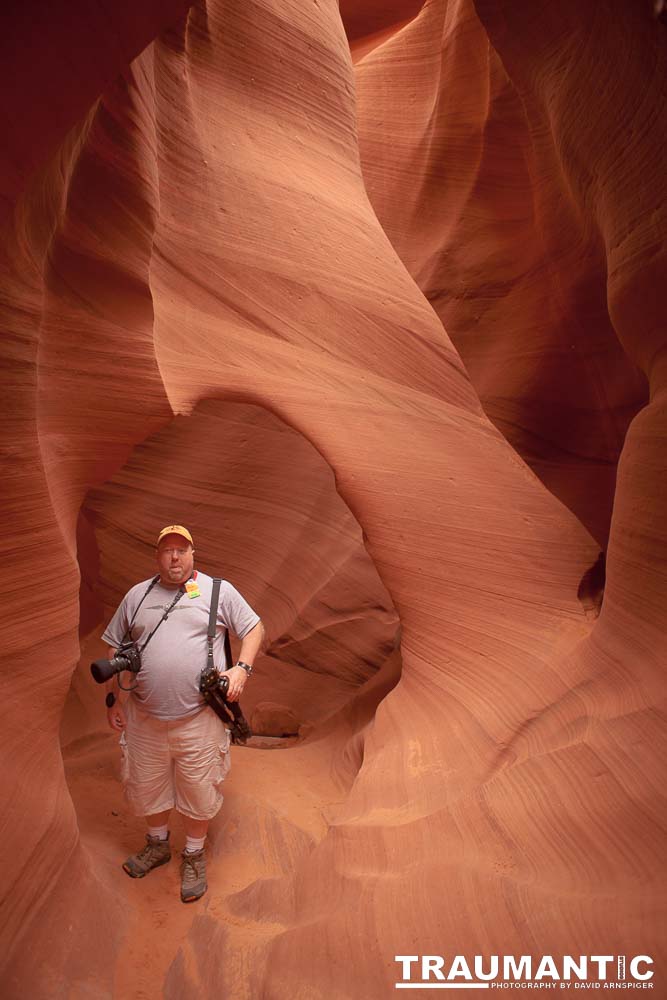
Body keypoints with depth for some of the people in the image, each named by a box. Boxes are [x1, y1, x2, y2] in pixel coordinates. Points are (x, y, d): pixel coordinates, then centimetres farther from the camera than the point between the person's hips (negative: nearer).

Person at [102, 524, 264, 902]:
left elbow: (254, 628, 1)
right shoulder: (137, 595, 6)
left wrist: (242, 667, -13)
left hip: (198, 719, -3)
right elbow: (115, 648, 13)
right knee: (146, 786, 21)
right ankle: (158, 844, 48)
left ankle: (194, 856, 37)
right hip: (144, 719, 3)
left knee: (197, 793, 11)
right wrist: (113, 697, 10)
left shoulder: (219, 590, -3)